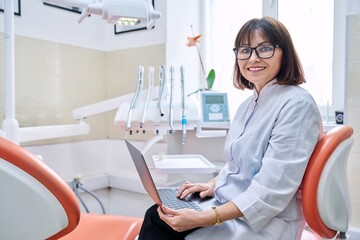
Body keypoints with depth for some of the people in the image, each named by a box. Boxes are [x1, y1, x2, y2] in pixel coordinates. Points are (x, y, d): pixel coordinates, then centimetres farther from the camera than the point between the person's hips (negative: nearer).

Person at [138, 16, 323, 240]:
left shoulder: (296, 104, -18)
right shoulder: (248, 104, 9)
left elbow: (270, 192, -23)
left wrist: (205, 218, -26)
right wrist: (213, 184, 0)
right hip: (230, 207, 7)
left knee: (157, 220, -14)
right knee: (157, 215, -9)